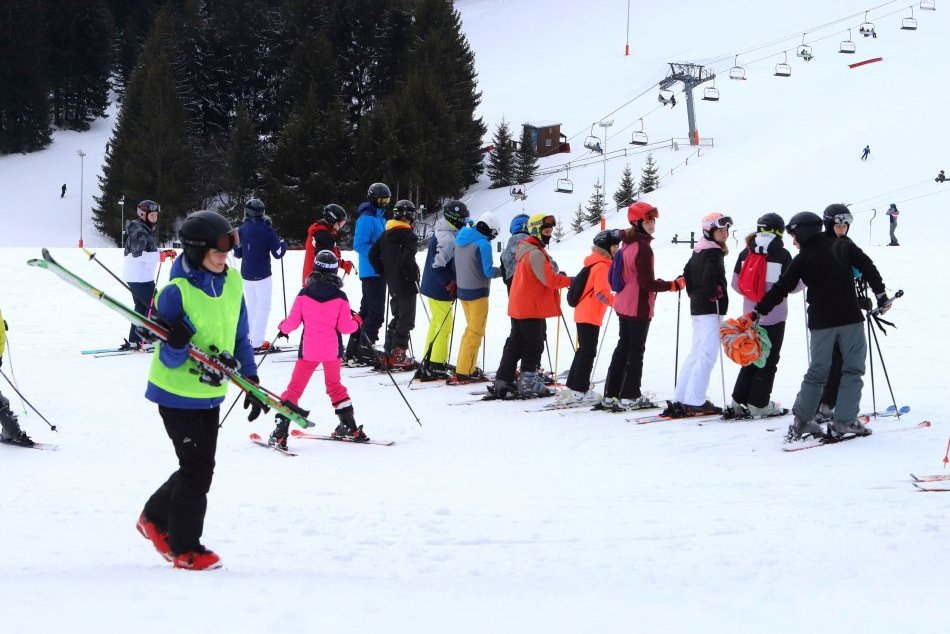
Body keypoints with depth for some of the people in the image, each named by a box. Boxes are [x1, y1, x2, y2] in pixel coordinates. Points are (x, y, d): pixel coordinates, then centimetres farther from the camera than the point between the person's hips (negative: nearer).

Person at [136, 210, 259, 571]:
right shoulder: (176, 291, -21)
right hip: (177, 392, -7)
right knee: (198, 467, -6)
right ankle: (184, 549, 9)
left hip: (211, 393, 7)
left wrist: (250, 379, 6)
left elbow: (239, 336, 10)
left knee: (200, 468, 14)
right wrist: (177, 342, -40)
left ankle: (155, 519, 37)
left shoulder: (232, 282, -2)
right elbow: (170, 359, -19)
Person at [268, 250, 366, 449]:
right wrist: (356, 321, 14)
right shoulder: (340, 297, -6)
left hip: (308, 350, -1)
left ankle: (279, 434, -3)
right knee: (335, 386, 21)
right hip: (333, 351, 1)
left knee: (294, 388, 4)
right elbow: (344, 327, -6)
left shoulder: (304, 294, -6)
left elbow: (292, 322, -3)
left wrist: (282, 327, 19)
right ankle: (350, 427, 23)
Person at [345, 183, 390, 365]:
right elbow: (359, 244, -21)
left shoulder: (379, 218, 17)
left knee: (367, 311, 14)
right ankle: (365, 353, -8)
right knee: (376, 313, -10)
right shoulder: (367, 219, -14)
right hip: (372, 272, -10)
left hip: (378, 272, 10)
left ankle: (354, 351, 20)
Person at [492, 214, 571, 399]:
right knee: (534, 346, -2)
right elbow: (550, 280, -22)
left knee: (515, 344, 13)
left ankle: (503, 381, 15)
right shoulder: (536, 254, -18)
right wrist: (572, 280, -12)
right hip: (531, 309, -10)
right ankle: (527, 383, 0)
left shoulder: (526, 250, 15)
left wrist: (558, 275, 6)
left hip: (519, 307, 10)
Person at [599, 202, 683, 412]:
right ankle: (630, 396, 4)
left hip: (623, 305, 9)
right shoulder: (643, 247, -20)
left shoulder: (627, 244, 9)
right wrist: (674, 285, -12)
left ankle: (611, 395, 16)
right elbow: (648, 283, -21)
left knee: (623, 347, 14)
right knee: (636, 350, 0)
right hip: (639, 307, -9)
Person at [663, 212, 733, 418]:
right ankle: (695, 402, -12)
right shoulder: (714, 253, -14)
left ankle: (680, 399, 13)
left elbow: (687, 272, 21)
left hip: (697, 307, 10)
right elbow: (710, 277, -27)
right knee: (707, 355, -9)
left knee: (696, 353, 13)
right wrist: (715, 294, -12)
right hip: (711, 309, -10)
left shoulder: (698, 251, 14)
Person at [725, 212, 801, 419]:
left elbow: (736, 284, 6)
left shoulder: (746, 253, 3)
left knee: (751, 358, 13)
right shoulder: (782, 254, -11)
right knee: (769, 360, 4)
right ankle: (758, 404, 5)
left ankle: (738, 402, 8)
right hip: (774, 315, -5)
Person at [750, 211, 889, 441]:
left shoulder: (802, 259, 2)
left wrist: (757, 312, 6)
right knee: (852, 369, 3)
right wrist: (880, 294, 8)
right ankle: (844, 421, -5)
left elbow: (781, 289, 1)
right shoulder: (844, 247, 5)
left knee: (817, 372, 13)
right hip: (850, 318, -1)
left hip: (821, 322, 1)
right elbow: (868, 268, 1)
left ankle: (801, 420, 12)